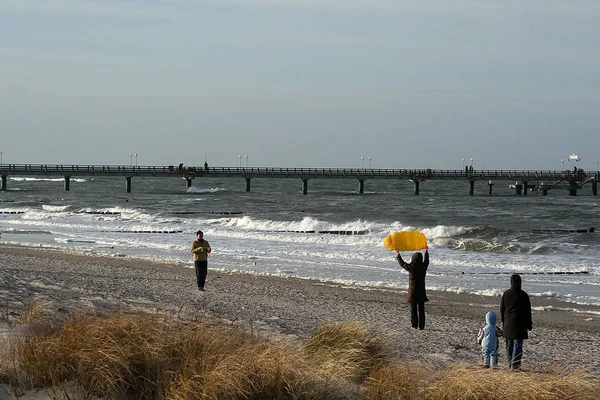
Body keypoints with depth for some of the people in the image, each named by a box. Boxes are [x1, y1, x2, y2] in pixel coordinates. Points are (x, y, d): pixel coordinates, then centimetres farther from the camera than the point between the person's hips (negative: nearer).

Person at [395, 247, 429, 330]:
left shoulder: (411, 267, -14)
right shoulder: (423, 267, -4)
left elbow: (402, 264, 2)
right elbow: (426, 261, 19)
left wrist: (398, 256, 17)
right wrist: (426, 252, 36)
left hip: (413, 292, -3)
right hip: (421, 291, 3)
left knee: (413, 309, 4)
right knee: (421, 309, 6)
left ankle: (414, 324, 5)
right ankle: (421, 325, 6)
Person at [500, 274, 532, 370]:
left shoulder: (506, 294, 0)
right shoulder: (524, 295, -8)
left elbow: (502, 309, 7)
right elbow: (528, 311, -3)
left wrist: (503, 321, 19)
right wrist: (529, 324, 6)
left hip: (508, 322, 3)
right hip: (519, 322, -3)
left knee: (509, 344, 12)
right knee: (518, 343, -2)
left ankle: (510, 364, 14)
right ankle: (515, 364, -8)